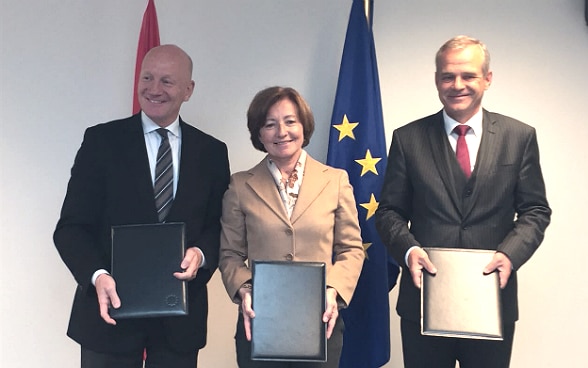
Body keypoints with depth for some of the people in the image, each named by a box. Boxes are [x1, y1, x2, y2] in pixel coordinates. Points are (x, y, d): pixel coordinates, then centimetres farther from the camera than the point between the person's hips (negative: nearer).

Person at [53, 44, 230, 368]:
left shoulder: (212, 151, 4)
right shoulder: (101, 141, -2)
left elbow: (220, 226, 6)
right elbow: (72, 227, -4)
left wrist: (201, 253, -14)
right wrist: (97, 276, -20)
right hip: (112, 306, -1)